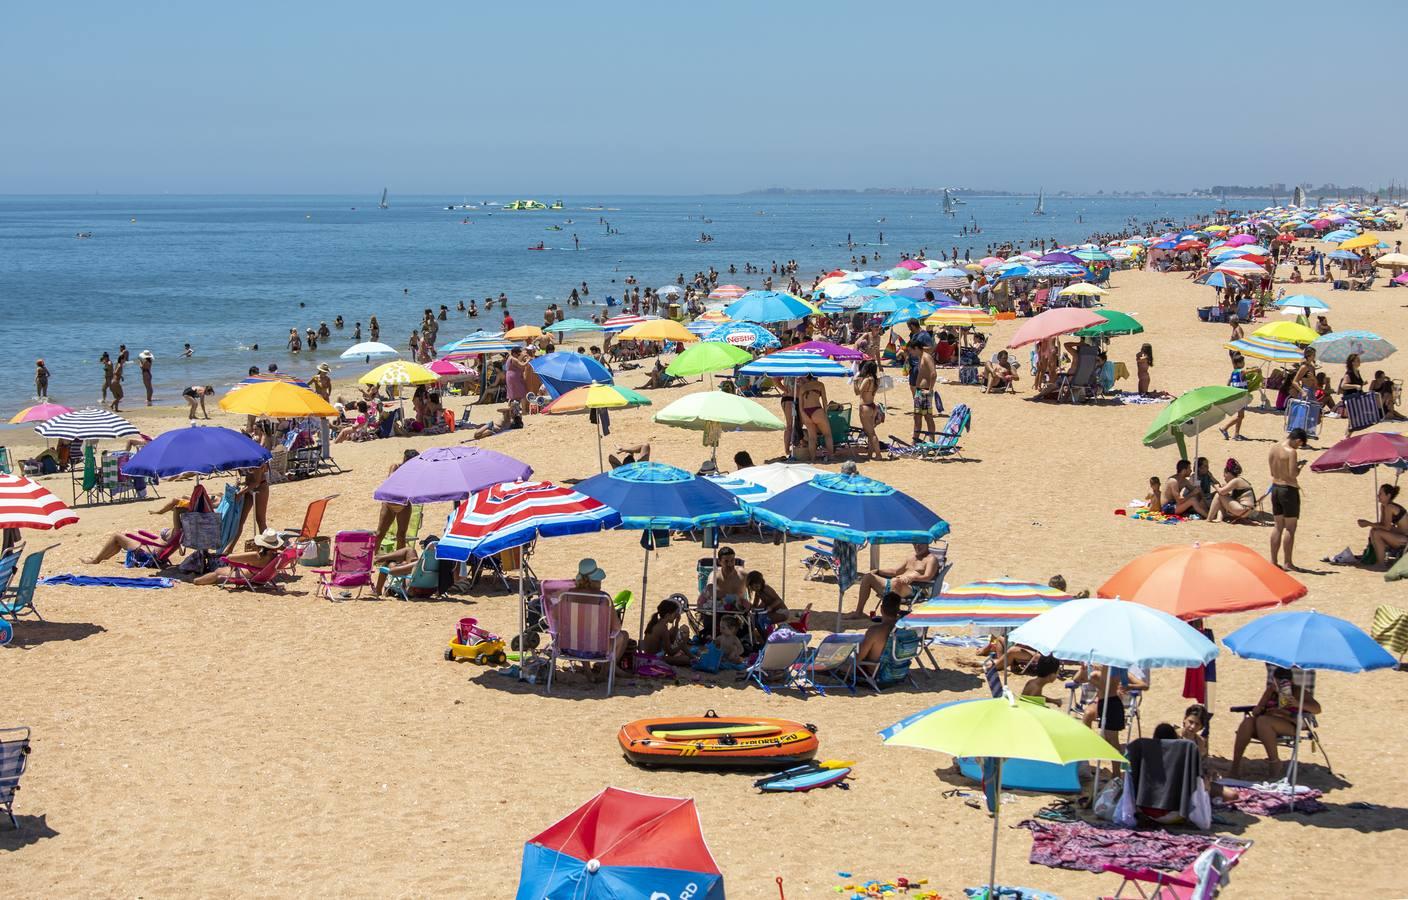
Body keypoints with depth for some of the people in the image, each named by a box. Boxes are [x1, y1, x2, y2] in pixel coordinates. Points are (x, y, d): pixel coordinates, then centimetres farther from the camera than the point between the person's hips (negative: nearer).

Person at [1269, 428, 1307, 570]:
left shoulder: (1274, 449, 7)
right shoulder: (1291, 452, -17)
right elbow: (1293, 474, -22)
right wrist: (1300, 466, -1)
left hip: (1275, 488, 8)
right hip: (1289, 489, -8)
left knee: (1278, 526, 13)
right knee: (1290, 528, 0)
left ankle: (1273, 561, 13)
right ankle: (1288, 562, 2)